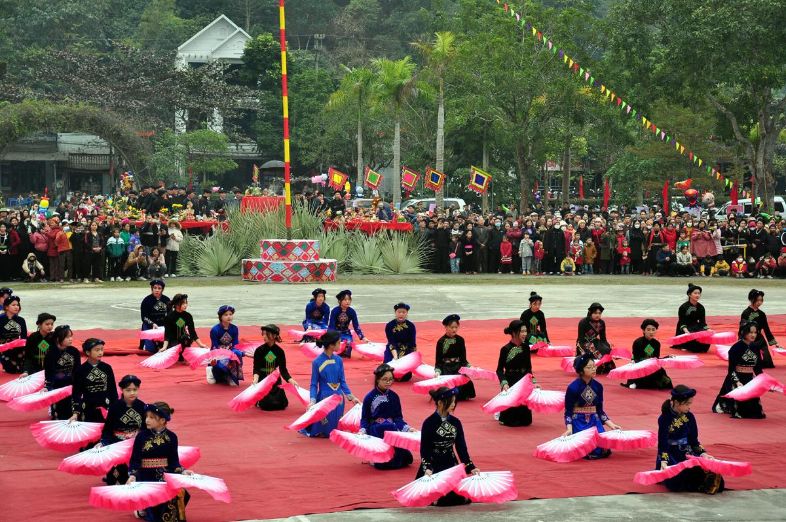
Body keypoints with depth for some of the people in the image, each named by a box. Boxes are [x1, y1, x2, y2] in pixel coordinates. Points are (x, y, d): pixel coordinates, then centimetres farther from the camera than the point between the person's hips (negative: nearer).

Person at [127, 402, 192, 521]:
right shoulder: (141, 436, -4)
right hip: (146, 478, -3)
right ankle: (144, 510, 19)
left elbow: (174, 461, 3)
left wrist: (182, 471, -14)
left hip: (166, 477, 3)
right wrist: (132, 475, -20)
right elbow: (135, 460, -4)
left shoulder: (171, 437, 0)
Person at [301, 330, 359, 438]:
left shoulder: (338, 360, 0)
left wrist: (351, 397, 3)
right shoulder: (317, 362, -12)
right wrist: (312, 401, -18)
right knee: (324, 431, 5)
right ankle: (305, 427, 32)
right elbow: (314, 384, -7)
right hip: (324, 398, -4)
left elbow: (342, 381, 8)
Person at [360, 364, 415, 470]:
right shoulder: (369, 397, -5)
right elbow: (365, 418, -2)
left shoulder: (394, 396, 5)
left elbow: (398, 417, 6)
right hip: (376, 432, -3)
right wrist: (363, 430, -20)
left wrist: (407, 428, -10)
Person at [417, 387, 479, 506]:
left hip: (451, 465, 5)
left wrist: (470, 467, -1)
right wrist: (427, 468, -24)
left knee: (459, 494, -6)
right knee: (435, 496, -16)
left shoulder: (456, 422, 3)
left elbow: (461, 447, 6)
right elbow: (424, 449, -11)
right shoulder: (429, 423, -11)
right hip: (433, 466, -5)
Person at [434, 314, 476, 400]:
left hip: (458, 368, 2)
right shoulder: (441, 342, -4)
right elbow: (438, 361, -3)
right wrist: (437, 372, -20)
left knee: (467, 384, -24)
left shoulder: (460, 340, 5)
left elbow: (463, 359, 8)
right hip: (446, 369, -2)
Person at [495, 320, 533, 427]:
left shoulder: (526, 347, 2)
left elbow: (528, 368, 11)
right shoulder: (506, 349, -13)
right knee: (512, 421, -1)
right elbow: (500, 369, -9)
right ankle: (499, 414, 28)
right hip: (510, 384, -5)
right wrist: (504, 383, -23)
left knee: (526, 420, 9)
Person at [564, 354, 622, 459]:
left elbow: (599, 411, 10)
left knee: (604, 450, -13)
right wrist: (569, 429, -23)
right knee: (589, 451, -20)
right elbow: (568, 412, -8)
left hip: (594, 422, 4)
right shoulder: (573, 387, -12)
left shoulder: (598, 386, 2)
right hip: (578, 423, -4)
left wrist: (612, 425, 1)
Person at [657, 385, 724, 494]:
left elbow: (694, 441, 10)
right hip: (670, 456, -4)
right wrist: (663, 462, -28)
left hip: (687, 454, 4)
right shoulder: (665, 419, -10)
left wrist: (703, 454, -7)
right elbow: (662, 444, -13)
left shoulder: (689, 417, 3)